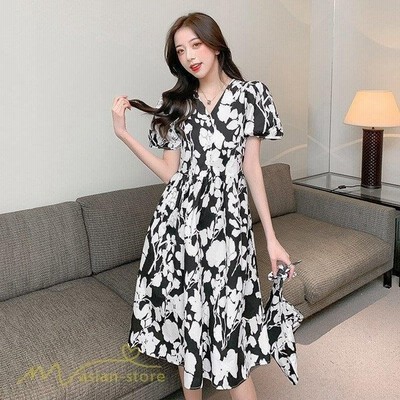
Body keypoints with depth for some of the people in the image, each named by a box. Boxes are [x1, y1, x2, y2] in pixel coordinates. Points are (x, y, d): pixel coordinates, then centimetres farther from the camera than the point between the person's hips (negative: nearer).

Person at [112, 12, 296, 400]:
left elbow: (251, 168, 3)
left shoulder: (249, 95, 4)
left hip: (226, 221, -2)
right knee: (183, 313, 11)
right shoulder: (175, 103, 10)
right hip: (179, 219, 3)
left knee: (225, 318, -3)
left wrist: (272, 237, 2)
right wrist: (123, 133, -1)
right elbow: (170, 172, 6)